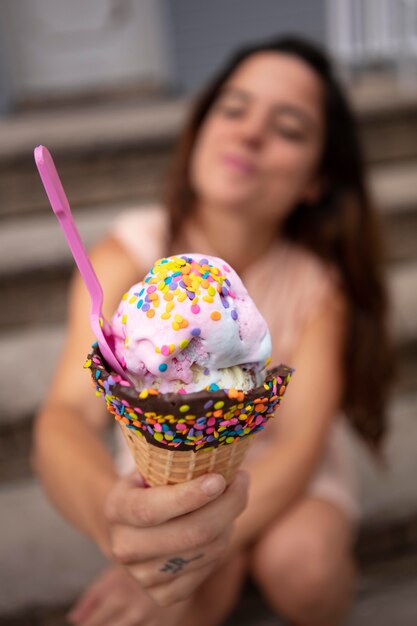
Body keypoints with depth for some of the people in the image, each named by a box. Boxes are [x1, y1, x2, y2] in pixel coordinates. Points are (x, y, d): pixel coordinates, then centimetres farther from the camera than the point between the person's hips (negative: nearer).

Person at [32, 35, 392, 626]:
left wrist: (187, 559, -40)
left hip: (285, 469, 0)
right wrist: (110, 512, -59)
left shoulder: (319, 278, -20)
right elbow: (66, 415, -36)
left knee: (300, 565, -29)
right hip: (168, 468, 1)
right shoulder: (128, 254, -23)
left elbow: (299, 444, -25)